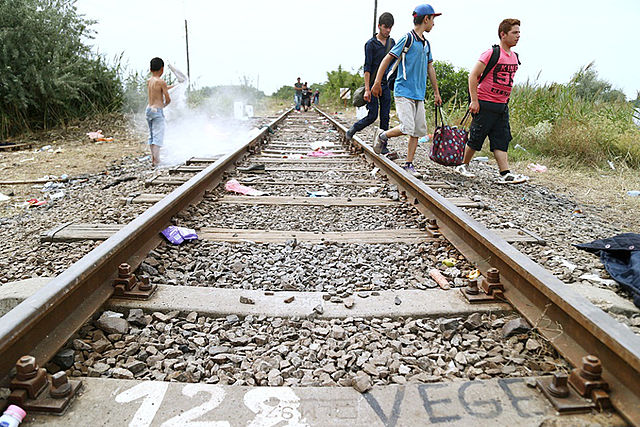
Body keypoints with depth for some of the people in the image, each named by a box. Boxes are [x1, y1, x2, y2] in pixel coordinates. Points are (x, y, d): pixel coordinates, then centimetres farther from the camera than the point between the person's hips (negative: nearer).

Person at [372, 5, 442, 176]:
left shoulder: (426, 43, 18)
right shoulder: (408, 39, -6)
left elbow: (430, 68, 26)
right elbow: (387, 59, -7)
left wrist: (436, 92, 27)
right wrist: (377, 83, -14)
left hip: (419, 94, 8)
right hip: (404, 92, -8)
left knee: (419, 130, 3)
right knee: (407, 128, -16)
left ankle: (408, 164, 10)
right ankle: (382, 136, 11)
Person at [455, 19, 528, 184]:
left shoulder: (514, 57, 13)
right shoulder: (491, 54, -11)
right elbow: (473, 76, -13)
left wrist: (506, 101, 21)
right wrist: (474, 100, -17)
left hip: (502, 106, 7)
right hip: (485, 105, -7)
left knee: (501, 140, 2)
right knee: (476, 138, 1)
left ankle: (505, 174, 0)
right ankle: (463, 165, 20)